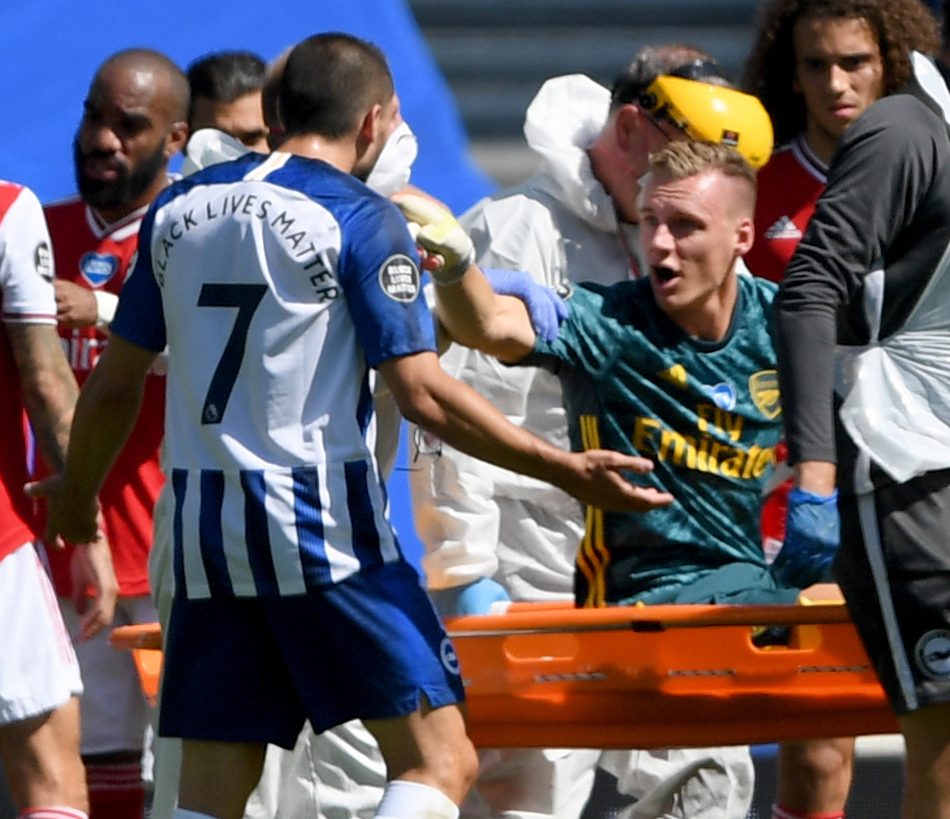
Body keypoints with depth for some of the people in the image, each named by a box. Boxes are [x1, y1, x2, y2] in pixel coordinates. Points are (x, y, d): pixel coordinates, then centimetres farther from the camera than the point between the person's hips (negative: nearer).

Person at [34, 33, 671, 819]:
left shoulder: (179, 208, 11)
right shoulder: (361, 220, -5)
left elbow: (115, 385, 16)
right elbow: (423, 393, -13)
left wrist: (75, 493, 32)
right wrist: (565, 469, -9)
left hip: (205, 528, 6)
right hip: (323, 527, -6)